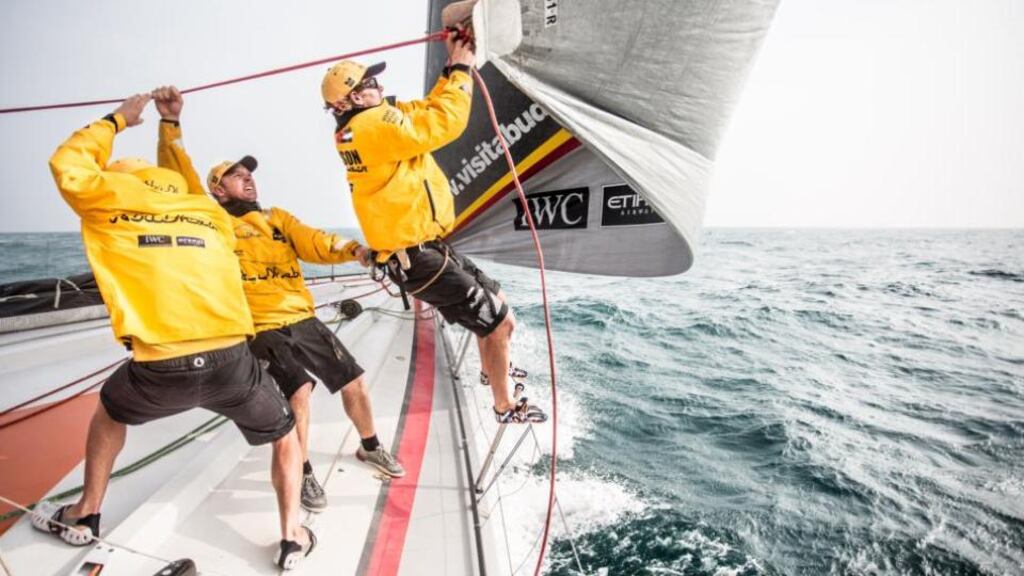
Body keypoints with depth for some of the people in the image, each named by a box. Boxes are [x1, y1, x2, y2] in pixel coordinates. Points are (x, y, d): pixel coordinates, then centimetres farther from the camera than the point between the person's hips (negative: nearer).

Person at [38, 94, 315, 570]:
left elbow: (68, 163, 27)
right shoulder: (212, 213, 18)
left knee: (110, 409, 35)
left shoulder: (111, 200, 11)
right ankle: (293, 539, 23)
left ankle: (85, 517, 47)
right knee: (286, 436, 25)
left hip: (160, 371, 0)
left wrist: (117, 120, 35)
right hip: (231, 361, 1)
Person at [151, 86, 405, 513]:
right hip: (263, 329, -4)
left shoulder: (278, 218, 14)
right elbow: (179, 179, -8)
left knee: (354, 382, 7)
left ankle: (370, 447, 31)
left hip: (304, 320, 5)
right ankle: (303, 473, 1)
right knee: (299, 391, -23)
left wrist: (352, 250, -20)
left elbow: (313, 243, -1)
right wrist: (170, 124, -18)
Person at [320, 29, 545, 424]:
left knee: (496, 305, 22)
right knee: (498, 324, -3)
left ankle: (492, 369, 45)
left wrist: (452, 69, 10)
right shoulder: (374, 124, -18)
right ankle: (505, 406, 16)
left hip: (418, 251, 10)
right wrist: (461, 70, -8)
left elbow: (426, 112, 19)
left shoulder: (360, 131, 13)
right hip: (419, 259, -10)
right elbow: (443, 123, -22)